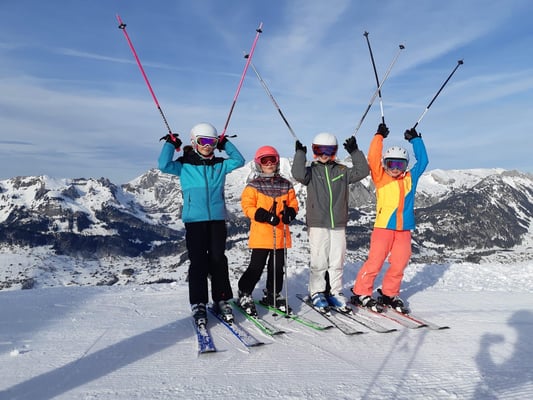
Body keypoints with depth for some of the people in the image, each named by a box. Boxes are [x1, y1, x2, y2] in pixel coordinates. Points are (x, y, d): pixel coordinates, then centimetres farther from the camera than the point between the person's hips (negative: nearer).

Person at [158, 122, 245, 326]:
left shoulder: (220, 165, 12)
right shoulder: (184, 165, 5)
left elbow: (239, 161, 8)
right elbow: (164, 165, -8)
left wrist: (225, 144, 11)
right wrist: (170, 144, -1)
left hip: (217, 218, 2)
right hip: (194, 219, -2)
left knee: (218, 260, 5)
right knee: (198, 262, -1)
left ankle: (221, 299, 15)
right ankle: (198, 304, 6)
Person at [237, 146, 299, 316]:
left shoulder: (286, 185, 10)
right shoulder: (253, 186, -2)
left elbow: (293, 204, 13)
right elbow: (247, 207, -8)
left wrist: (290, 213, -11)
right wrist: (265, 216, -21)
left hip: (281, 234, 4)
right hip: (261, 234, -4)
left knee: (278, 267, 13)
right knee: (256, 267, -1)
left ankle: (272, 295, 31)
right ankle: (244, 295, 17)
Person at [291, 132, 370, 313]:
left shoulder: (342, 171, 11)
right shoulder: (311, 171, 3)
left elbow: (362, 171, 2)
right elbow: (298, 174, -16)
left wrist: (355, 152, -1)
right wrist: (300, 154, -10)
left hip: (339, 224, 3)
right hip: (317, 224, -3)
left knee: (337, 261, 7)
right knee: (319, 261, 1)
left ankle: (334, 293, 19)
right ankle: (317, 293, 14)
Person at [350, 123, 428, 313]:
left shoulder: (410, 179, 14)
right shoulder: (380, 178, 4)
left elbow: (422, 161, 18)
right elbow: (373, 159, -8)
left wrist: (415, 139, 19)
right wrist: (379, 136, -6)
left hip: (404, 228, 4)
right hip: (383, 225, -4)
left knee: (399, 263, 5)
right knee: (375, 260, -7)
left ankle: (390, 294, 21)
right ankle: (361, 293, 5)